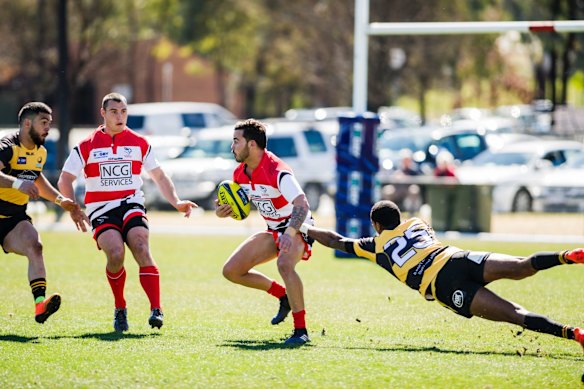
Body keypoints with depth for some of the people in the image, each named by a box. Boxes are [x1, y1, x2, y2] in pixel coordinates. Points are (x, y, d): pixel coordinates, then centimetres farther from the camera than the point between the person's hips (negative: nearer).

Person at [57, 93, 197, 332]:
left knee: (141, 249, -26)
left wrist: (176, 203, 7)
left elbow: (160, 177, 21)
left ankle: (156, 310, -31)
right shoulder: (87, 146, 7)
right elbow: (64, 181, 6)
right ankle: (120, 309, -5)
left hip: (131, 205, 1)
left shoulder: (139, 144, 12)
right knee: (116, 254, -26)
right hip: (101, 210, -1)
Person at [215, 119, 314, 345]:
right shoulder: (240, 173, -2)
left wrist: (290, 232, -55)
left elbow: (302, 205, -39)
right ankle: (284, 296, 19)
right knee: (231, 271, 4)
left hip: (297, 229, -9)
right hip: (273, 230, 9)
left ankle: (300, 330, -31)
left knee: (284, 265, -39)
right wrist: (223, 211, -10)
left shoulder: (277, 171, -28)